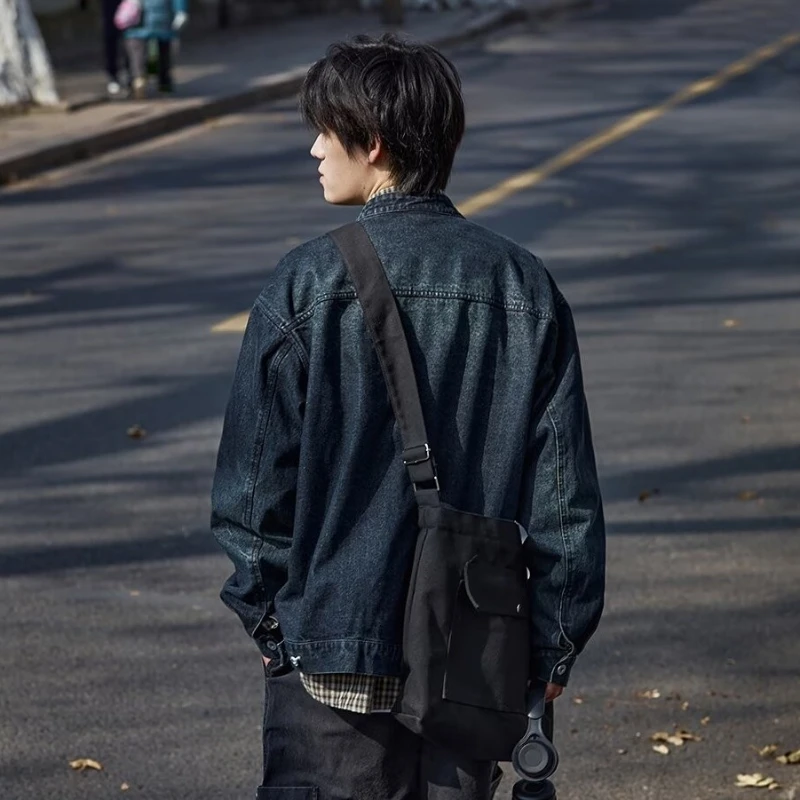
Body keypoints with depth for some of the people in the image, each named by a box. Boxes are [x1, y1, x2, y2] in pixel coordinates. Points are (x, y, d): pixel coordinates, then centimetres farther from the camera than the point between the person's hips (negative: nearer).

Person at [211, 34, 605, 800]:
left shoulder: (309, 284, -9)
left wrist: (265, 611, 9)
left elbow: (254, 473, -5)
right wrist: (555, 644, 10)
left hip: (332, 655, -3)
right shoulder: (522, 285, 1)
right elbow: (565, 490, 3)